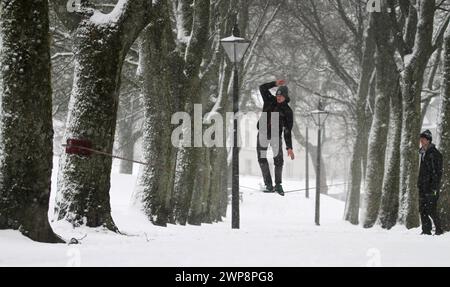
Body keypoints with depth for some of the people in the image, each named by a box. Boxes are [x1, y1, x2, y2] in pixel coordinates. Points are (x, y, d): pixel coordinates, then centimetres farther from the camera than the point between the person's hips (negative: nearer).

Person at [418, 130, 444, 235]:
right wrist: (419, 183, 20)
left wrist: (435, 187, -19)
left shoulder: (434, 153, -8)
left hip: (431, 187, -9)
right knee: (422, 209, 5)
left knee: (431, 209, -12)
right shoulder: (423, 153, 18)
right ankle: (426, 230, 10)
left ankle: (439, 229, -3)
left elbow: (438, 171, -13)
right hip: (423, 186, 9)